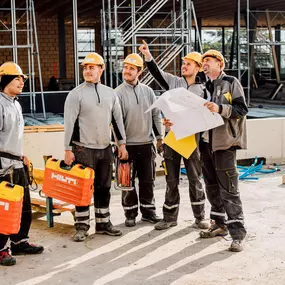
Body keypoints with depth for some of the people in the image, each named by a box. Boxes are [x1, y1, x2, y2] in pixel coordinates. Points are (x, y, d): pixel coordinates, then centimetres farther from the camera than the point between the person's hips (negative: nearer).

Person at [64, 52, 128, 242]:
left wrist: (122, 144, 7)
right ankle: (82, 226, 8)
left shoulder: (111, 93, 8)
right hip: (84, 149, -4)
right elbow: (69, 123, -8)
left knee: (104, 188, 11)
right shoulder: (76, 94, -5)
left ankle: (103, 223, 22)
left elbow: (118, 120, 12)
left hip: (105, 148, 4)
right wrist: (68, 149, -11)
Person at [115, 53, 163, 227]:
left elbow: (156, 115, 11)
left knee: (148, 180, 10)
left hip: (147, 143, 3)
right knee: (128, 181, 4)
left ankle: (148, 211, 22)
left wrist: (159, 136, 8)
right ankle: (131, 214, 16)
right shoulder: (118, 93, -5)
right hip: (128, 145, -3)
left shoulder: (148, 91, 6)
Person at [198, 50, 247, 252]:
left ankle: (238, 234, -4)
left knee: (229, 190, -7)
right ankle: (219, 224, 26)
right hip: (206, 142, 7)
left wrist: (220, 109, -22)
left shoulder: (231, 83, -2)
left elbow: (242, 110, -10)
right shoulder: (205, 87, 15)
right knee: (212, 187, 13)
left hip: (224, 143, -7)